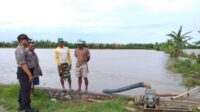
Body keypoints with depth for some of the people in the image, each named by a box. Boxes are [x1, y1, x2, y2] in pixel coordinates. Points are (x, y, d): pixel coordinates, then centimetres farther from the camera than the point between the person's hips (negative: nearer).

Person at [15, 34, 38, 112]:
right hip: (24, 72, -11)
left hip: (25, 72, 11)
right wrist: (30, 75, -29)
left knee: (23, 89, 17)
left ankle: (21, 105, 29)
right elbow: (23, 64, -26)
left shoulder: (23, 49, 15)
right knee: (26, 90, -5)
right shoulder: (20, 50, -18)